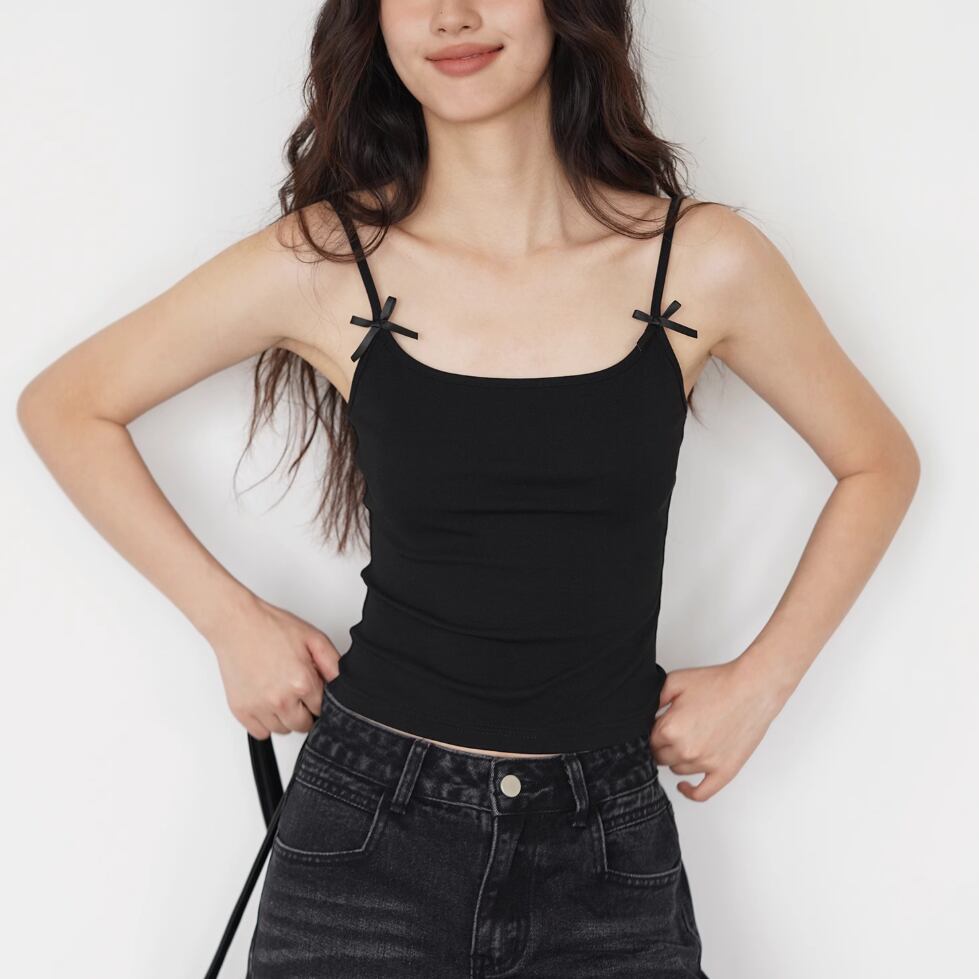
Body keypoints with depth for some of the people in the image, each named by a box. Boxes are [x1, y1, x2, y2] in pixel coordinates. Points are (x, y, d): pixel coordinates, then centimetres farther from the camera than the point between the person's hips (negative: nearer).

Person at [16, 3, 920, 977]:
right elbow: (64, 405, 3)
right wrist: (233, 621, -3)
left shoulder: (706, 262, -6)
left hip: (610, 848, 1)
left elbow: (879, 462, 8)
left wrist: (760, 679, 1)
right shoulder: (324, 263, -9)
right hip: (370, 831, 0)